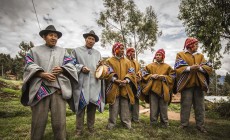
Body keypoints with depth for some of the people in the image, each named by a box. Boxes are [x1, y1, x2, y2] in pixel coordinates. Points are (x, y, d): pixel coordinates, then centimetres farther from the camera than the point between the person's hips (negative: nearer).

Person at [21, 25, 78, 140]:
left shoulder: (63, 51, 22)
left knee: (59, 122, 0)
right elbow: (29, 65, 5)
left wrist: (61, 69, -10)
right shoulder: (35, 50, 17)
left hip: (58, 89, 1)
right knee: (38, 122, 1)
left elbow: (71, 64, 11)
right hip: (40, 89, -1)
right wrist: (42, 74, -13)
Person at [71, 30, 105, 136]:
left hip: (95, 83, 3)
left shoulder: (98, 53, 21)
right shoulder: (77, 50, 9)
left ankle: (91, 127, 24)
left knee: (93, 105, 8)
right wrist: (81, 68, -12)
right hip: (82, 83, -3)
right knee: (81, 106, 1)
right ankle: (79, 130, 16)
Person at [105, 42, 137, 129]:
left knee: (125, 107, 7)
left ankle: (127, 123, 18)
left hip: (125, 88, 3)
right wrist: (116, 80, -17)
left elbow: (131, 73, 7)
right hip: (113, 88, -3)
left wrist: (126, 80, -12)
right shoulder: (109, 61, 6)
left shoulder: (127, 61, 16)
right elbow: (109, 73, -4)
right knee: (114, 107, 0)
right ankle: (111, 124, 13)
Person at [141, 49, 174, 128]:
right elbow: (144, 74, 6)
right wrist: (151, 76, -11)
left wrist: (164, 77, -11)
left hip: (163, 90, 0)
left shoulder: (167, 67, 9)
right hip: (153, 89, 0)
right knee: (153, 108, 4)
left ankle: (164, 124, 21)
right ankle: (153, 123, 18)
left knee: (163, 108, 6)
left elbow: (172, 77, 5)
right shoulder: (150, 66, 9)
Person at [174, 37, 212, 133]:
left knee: (200, 106, 7)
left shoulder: (200, 56, 20)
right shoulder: (180, 55, 8)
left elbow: (208, 68, 7)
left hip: (199, 84, 4)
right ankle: (184, 125, 9)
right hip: (187, 83, -4)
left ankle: (200, 125, 17)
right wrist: (190, 68, -19)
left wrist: (199, 67, -12)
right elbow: (178, 68, -7)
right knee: (185, 106, -1)